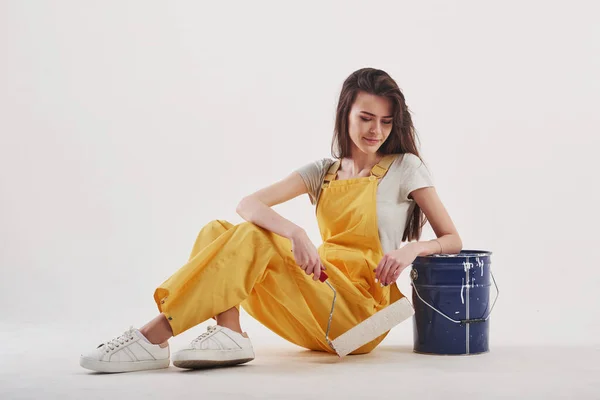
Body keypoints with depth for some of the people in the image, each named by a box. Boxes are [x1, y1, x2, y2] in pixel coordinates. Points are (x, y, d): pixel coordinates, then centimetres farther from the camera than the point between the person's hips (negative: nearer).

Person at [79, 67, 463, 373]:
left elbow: (452, 240, 4)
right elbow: (248, 204, -3)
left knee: (254, 237, -25)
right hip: (318, 322, 5)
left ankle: (155, 337, -30)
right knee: (217, 230, -10)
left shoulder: (405, 167, 4)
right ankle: (228, 334, -33)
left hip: (361, 313, -5)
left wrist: (412, 247, -19)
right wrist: (295, 233, -24)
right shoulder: (324, 171, 13)